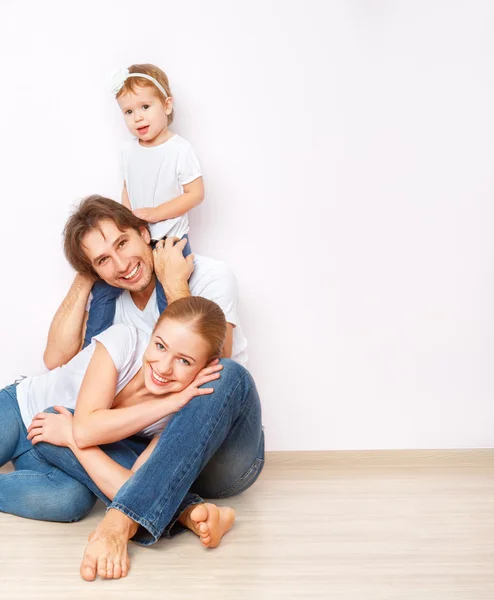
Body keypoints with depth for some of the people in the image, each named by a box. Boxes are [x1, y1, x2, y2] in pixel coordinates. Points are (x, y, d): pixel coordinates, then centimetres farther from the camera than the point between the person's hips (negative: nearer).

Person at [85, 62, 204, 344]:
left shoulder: (180, 149, -14)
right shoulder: (129, 151, 4)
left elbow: (196, 193, -15)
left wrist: (155, 213, -19)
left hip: (171, 241, -5)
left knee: (170, 303, -6)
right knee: (103, 286, 1)